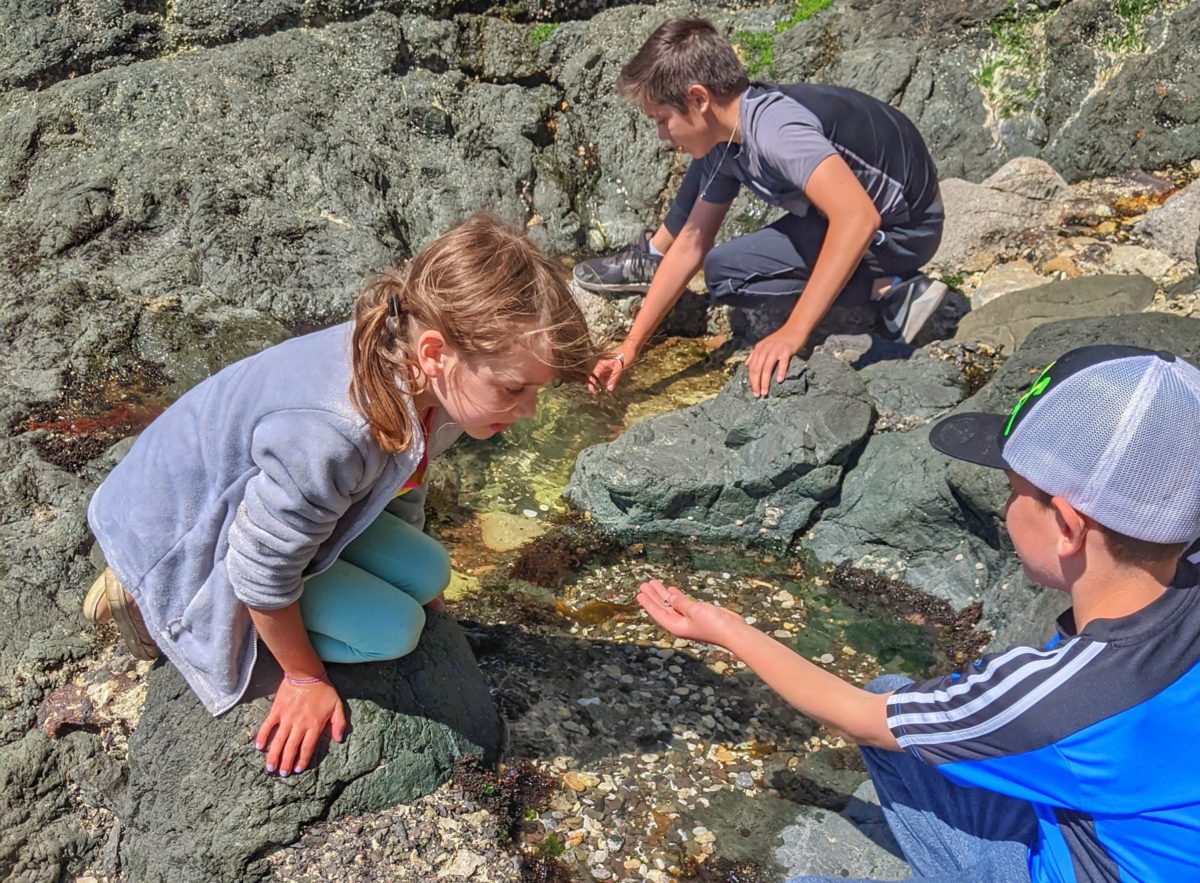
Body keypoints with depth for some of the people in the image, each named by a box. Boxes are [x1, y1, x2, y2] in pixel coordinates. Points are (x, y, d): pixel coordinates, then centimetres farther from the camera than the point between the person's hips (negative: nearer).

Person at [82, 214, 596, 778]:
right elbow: (264, 575, -27)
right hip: (184, 535, -7)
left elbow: (401, 478, 4)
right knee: (392, 630, -10)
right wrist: (304, 678, -10)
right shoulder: (331, 437, -44)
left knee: (427, 574, 1)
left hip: (252, 488, 8)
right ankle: (146, 598, 0)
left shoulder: (422, 377, -19)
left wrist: (413, 573, 19)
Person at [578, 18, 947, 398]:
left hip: (903, 227, -9)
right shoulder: (722, 143, -2)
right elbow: (690, 247, 3)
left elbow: (858, 218, -43)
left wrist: (793, 332, -42)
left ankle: (890, 291, -13)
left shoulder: (775, 129, -32)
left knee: (725, 272, -15)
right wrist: (629, 349, 2)